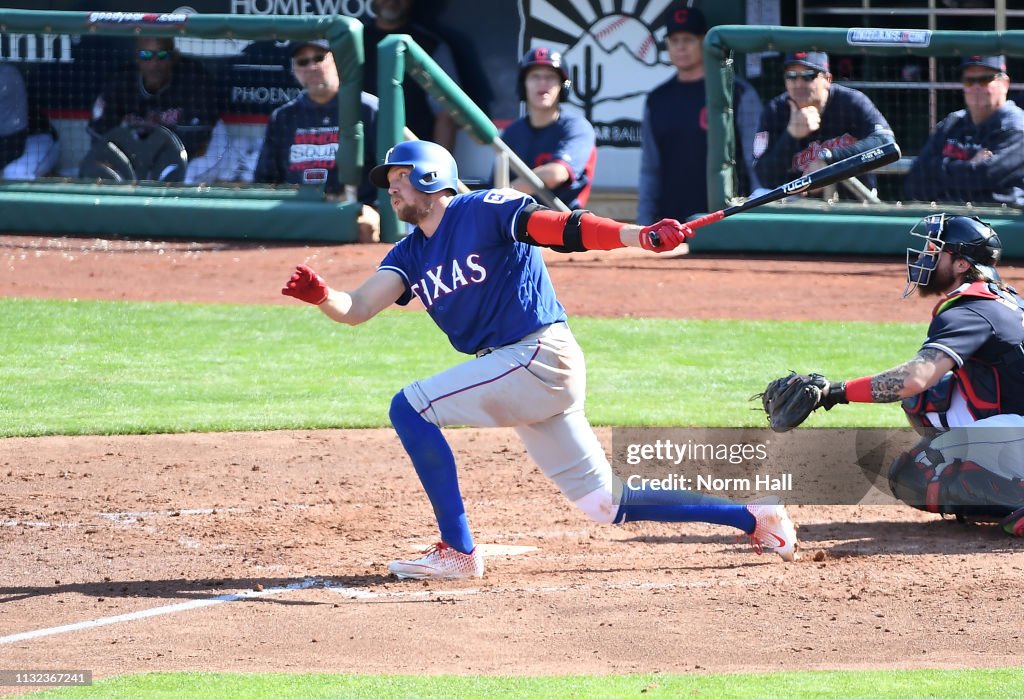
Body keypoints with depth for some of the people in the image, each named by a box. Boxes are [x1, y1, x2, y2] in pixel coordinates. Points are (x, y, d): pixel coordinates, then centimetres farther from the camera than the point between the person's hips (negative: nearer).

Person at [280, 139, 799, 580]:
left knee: (409, 408, -14)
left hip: (541, 356, -9)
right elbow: (357, 309, 4)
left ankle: (458, 552, -12)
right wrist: (321, 297, -19)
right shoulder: (410, 255, 16)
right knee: (608, 506, 11)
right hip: (528, 377, 9)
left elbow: (565, 230, -15)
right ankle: (754, 517, 20)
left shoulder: (483, 210, -5)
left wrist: (641, 237, -29)